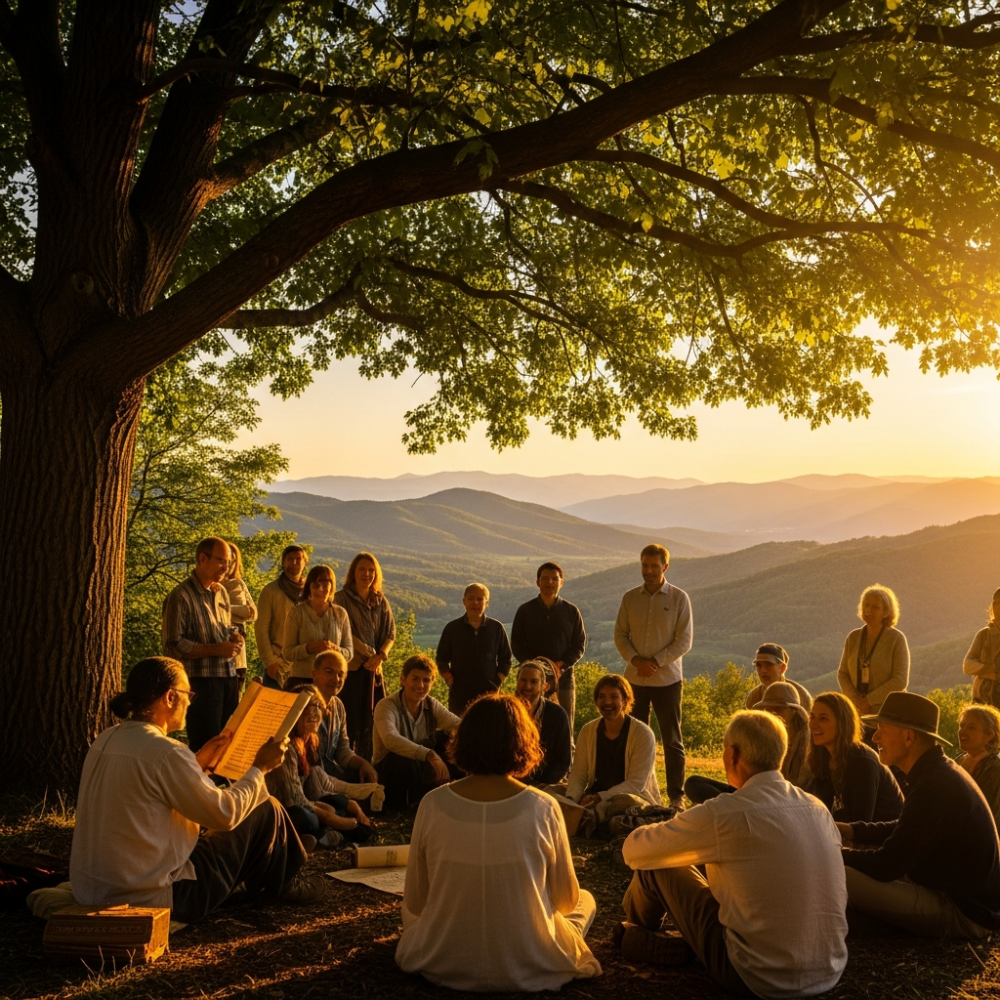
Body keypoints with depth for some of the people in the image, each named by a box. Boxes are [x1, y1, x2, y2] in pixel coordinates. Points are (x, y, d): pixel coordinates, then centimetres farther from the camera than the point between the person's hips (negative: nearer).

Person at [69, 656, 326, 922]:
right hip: (154, 899, -9)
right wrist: (260, 768, 1)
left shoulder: (105, 740, 4)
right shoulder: (165, 752, -22)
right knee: (266, 810, 4)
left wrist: (199, 761, 21)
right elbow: (225, 814, -14)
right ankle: (278, 887, 32)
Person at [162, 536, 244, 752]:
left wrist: (234, 637, 3)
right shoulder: (181, 596, -10)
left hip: (229, 677, 7)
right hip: (201, 679, -7)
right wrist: (216, 649, -19)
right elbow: (173, 645, -15)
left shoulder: (222, 592, 13)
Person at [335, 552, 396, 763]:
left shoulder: (380, 601, 12)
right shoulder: (342, 598, -2)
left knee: (375, 718, 2)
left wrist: (380, 655, -7)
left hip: (374, 667, 5)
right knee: (350, 718, -5)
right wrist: (369, 653, -10)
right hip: (350, 666, -4)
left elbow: (390, 632, 10)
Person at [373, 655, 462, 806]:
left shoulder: (432, 705, -2)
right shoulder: (386, 706, -22)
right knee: (406, 759, -37)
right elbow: (390, 739, -41)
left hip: (421, 767, 6)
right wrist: (429, 755, -52)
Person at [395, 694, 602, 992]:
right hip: (528, 968, -3)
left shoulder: (433, 805, -11)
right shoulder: (542, 808, -15)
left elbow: (415, 902, -1)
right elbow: (566, 900, -1)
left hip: (444, 966, 4)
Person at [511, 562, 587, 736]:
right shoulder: (525, 611, 5)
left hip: (564, 678, 0)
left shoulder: (571, 611, 6)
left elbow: (580, 645, 5)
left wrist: (561, 665, -11)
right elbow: (516, 645, 5)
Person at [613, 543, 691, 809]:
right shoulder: (630, 598, 6)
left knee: (672, 740, 3)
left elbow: (684, 640, -6)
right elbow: (620, 634, 5)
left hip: (667, 678, -3)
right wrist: (635, 660, -12)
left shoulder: (679, 598, -3)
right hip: (635, 678, 3)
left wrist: (656, 662, -15)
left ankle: (676, 796, 9)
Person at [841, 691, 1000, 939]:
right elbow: (902, 830, 20)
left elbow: (887, 865, -24)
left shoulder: (934, 787, -26)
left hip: (966, 915, -10)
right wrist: (849, 830, 7)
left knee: (844, 879, -25)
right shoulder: (940, 771, 6)